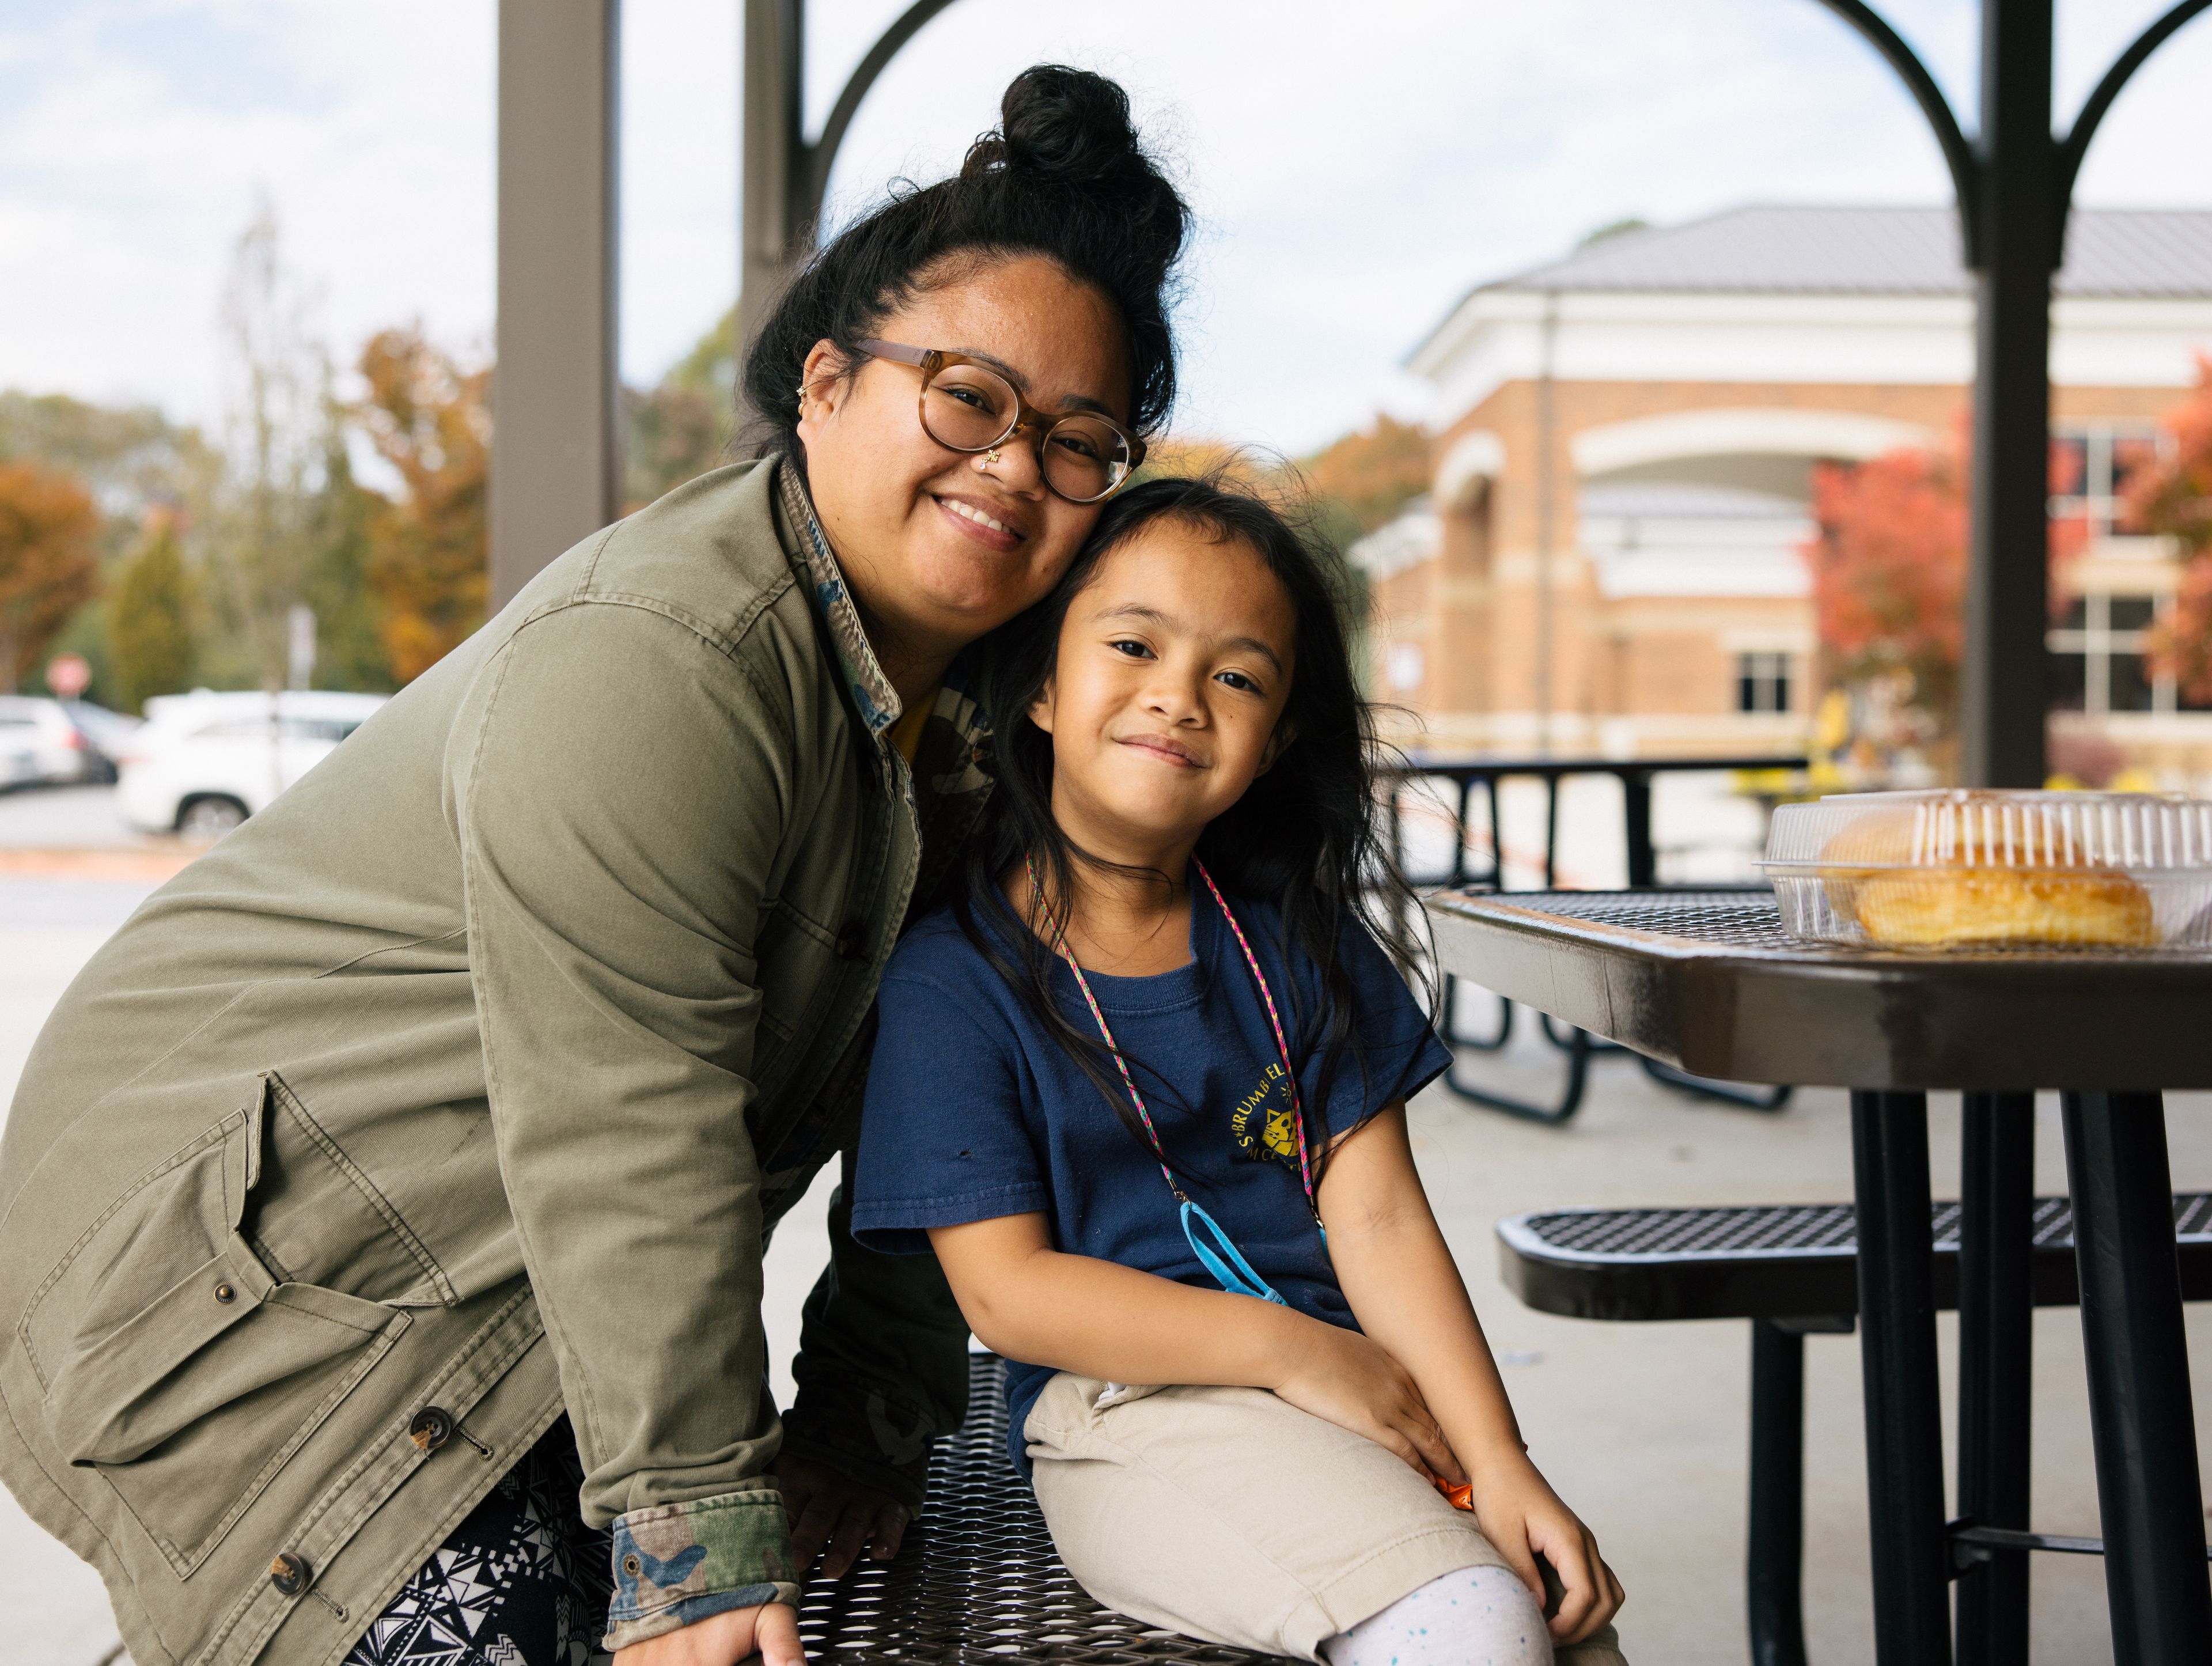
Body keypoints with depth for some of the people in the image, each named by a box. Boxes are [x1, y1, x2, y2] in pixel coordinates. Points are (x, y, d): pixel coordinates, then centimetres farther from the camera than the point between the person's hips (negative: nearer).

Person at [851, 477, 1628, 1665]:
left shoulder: (1296, 940, 9)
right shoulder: (950, 977, -5)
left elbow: (1379, 1220, 2)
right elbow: (1007, 1290, -9)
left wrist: (1501, 1466, -9)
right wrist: (1293, 1350, -15)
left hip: (1343, 1377, 5)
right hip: (1127, 1405, -5)